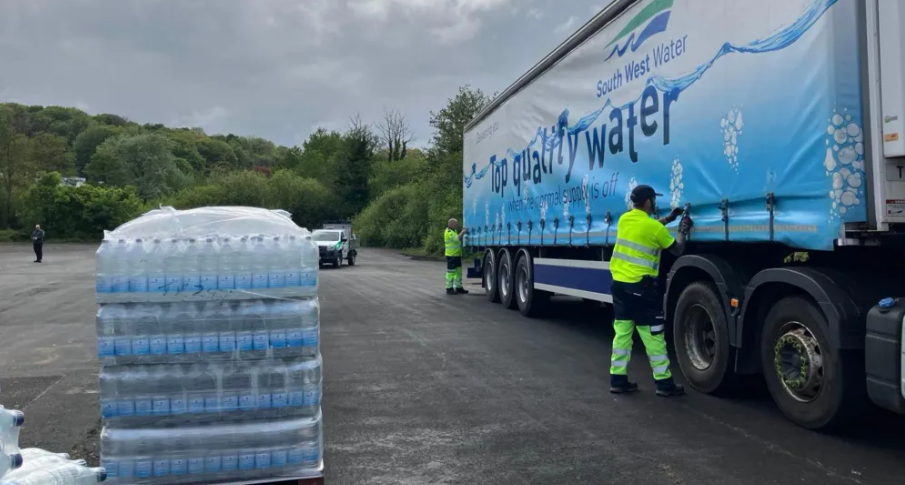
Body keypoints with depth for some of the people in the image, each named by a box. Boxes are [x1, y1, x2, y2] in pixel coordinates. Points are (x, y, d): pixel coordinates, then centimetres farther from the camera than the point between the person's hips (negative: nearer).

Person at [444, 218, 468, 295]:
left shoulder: (453, 231, 19)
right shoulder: (448, 232, -14)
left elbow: (458, 239, 22)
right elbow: (457, 239, -24)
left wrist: (462, 232, 11)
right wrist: (463, 232, -14)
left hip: (457, 255, 10)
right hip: (451, 255, -10)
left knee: (458, 271, 12)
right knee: (451, 272, -6)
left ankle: (458, 287, 18)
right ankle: (449, 289, -3)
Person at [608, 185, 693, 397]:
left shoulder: (624, 219, 6)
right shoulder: (655, 227, -12)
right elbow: (677, 250, 2)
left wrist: (669, 218, 28)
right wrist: (682, 231, 18)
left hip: (619, 283, 7)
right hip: (640, 287, -6)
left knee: (622, 331, 10)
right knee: (653, 334, 1)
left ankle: (618, 379, 12)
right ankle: (664, 382, 8)